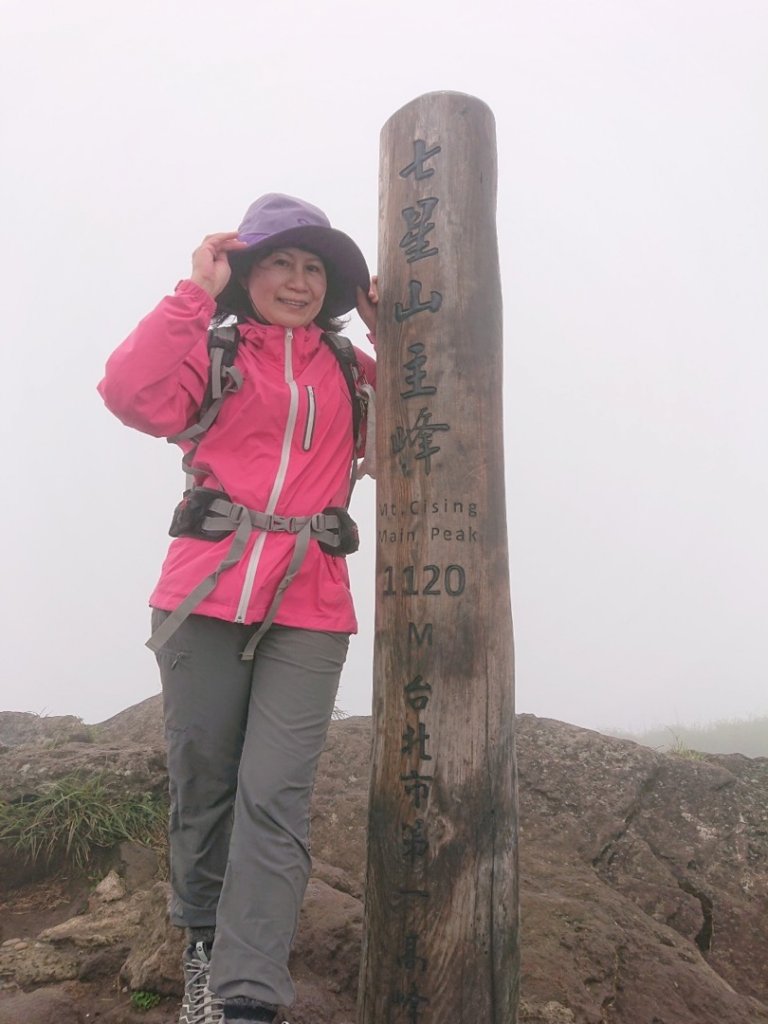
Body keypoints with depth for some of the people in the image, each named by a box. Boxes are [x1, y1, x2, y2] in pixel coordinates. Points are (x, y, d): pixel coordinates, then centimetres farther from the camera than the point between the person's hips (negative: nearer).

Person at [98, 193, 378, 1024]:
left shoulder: (351, 372, 17)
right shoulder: (212, 352, 10)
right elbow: (133, 394, -8)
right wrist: (197, 292, -5)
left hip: (308, 613, 1)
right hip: (204, 600, -1)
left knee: (274, 797, -7)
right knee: (203, 785, 8)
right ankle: (203, 944, 31)